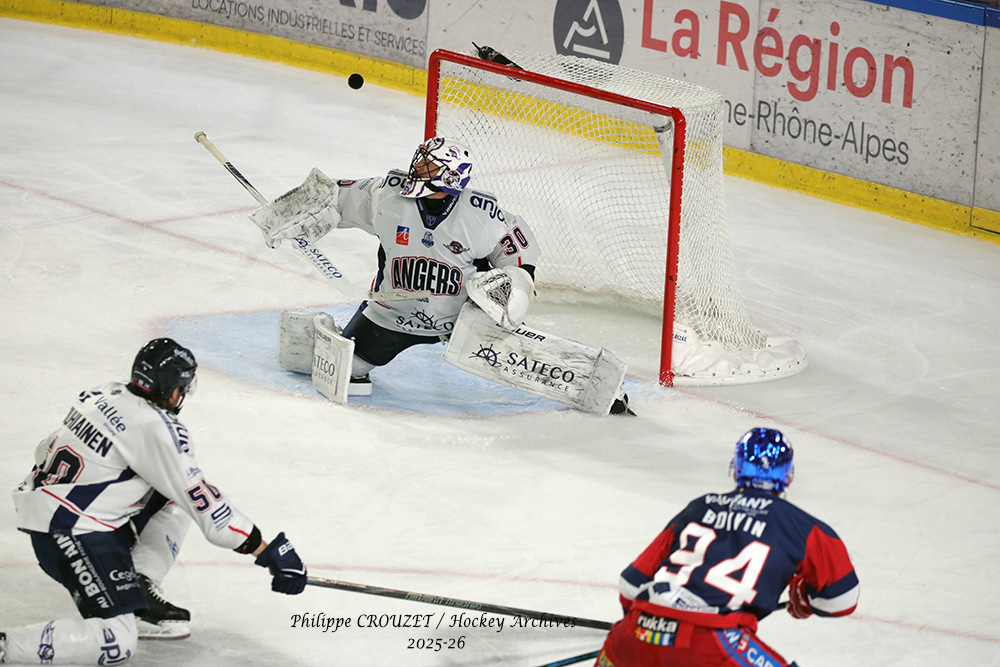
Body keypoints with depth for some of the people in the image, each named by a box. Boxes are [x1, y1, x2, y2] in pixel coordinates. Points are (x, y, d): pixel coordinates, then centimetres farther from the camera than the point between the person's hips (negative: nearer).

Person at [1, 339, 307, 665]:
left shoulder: (104, 395, 7)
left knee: (174, 503, 14)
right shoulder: (156, 427, -18)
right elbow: (201, 499, -17)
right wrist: (267, 551, -14)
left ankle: (138, 589, 11)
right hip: (73, 535, -10)